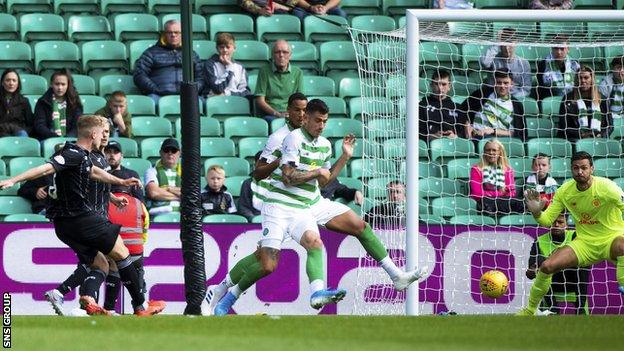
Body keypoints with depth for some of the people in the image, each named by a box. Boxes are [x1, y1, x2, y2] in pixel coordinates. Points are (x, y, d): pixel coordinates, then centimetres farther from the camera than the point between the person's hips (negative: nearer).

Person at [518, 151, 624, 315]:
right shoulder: (565, 191, -3)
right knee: (547, 266, -10)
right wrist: (536, 212, -20)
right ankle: (529, 311, 8)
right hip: (584, 243, 4)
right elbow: (547, 221, 2)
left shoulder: (606, 187, -17)